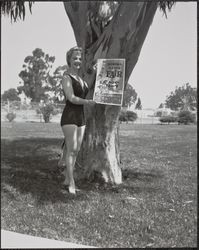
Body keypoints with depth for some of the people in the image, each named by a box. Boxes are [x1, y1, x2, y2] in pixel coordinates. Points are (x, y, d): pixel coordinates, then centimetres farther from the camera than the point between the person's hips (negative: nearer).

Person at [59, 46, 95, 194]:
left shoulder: (81, 78, 16)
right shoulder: (66, 77, -6)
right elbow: (71, 98, -15)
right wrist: (88, 102, -8)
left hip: (81, 117, 8)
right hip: (69, 116, -7)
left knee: (76, 150, 9)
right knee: (71, 149, -8)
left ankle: (67, 179, 19)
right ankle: (71, 183, -2)